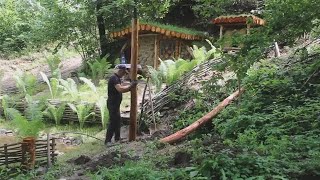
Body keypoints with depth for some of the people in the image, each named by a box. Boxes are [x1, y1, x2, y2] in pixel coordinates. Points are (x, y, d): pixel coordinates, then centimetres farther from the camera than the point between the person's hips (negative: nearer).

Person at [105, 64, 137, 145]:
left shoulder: (117, 78, 15)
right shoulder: (114, 78, -19)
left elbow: (121, 89, 16)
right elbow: (120, 89, -31)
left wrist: (130, 87, 5)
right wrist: (130, 86, -22)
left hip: (116, 104, 11)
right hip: (112, 104, -11)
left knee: (117, 120, 16)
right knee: (113, 122, -8)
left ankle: (117, 138, 27)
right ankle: (108, 141, -2)